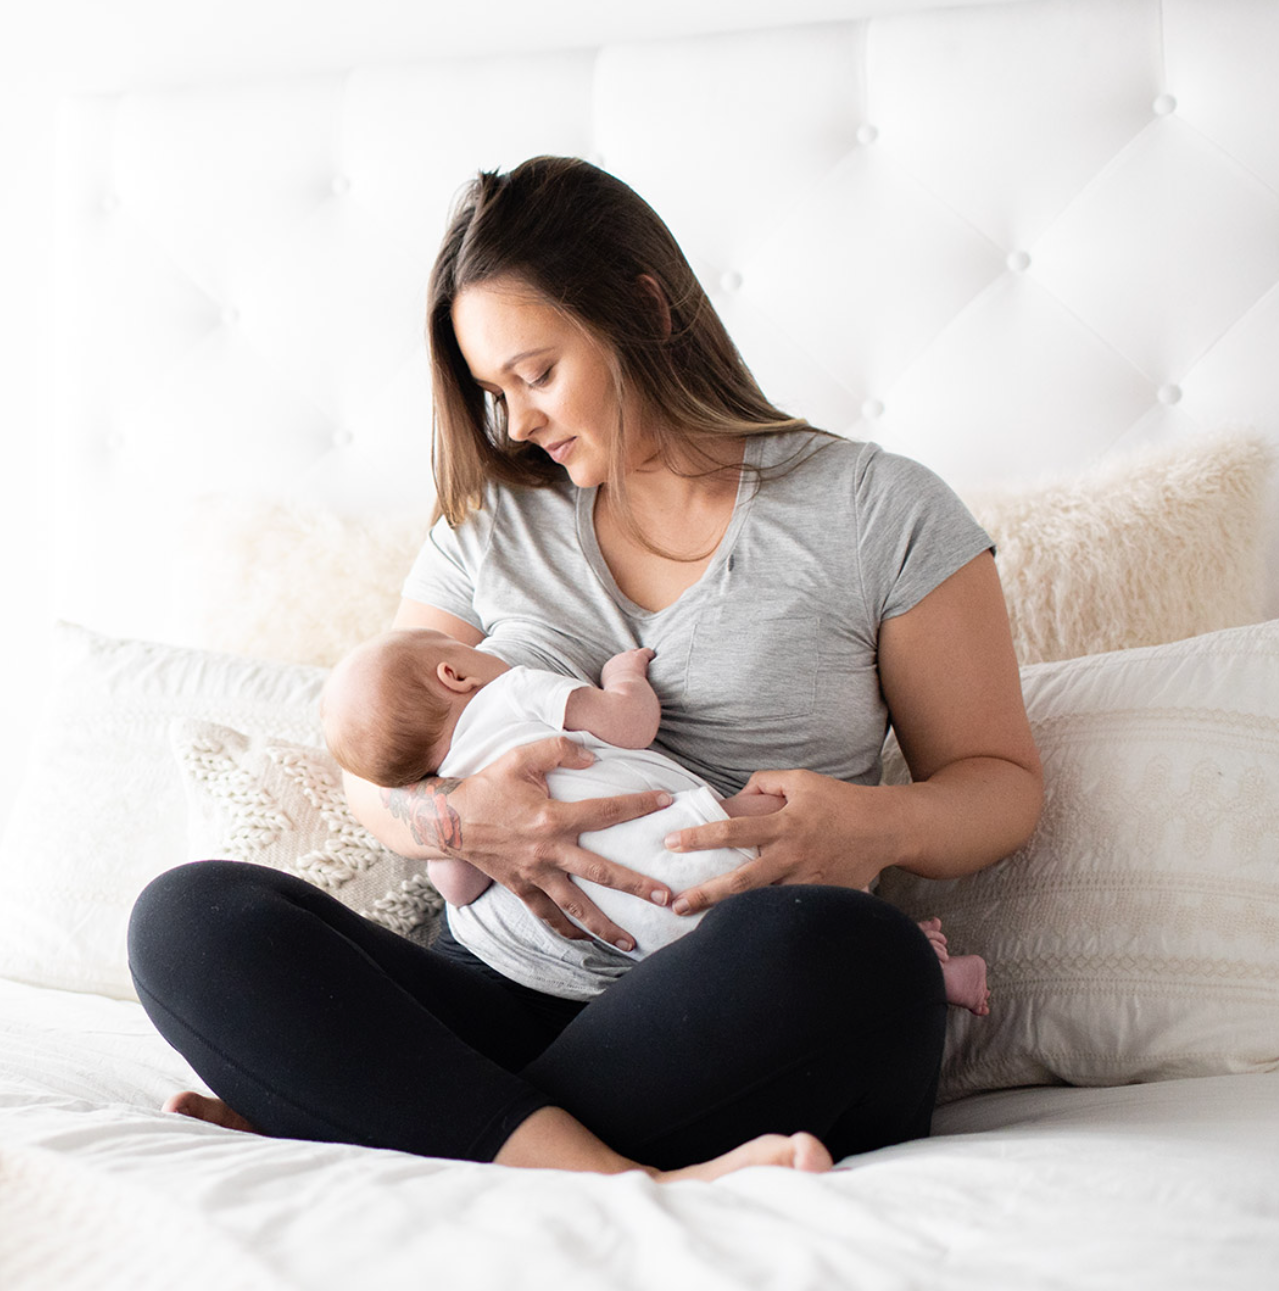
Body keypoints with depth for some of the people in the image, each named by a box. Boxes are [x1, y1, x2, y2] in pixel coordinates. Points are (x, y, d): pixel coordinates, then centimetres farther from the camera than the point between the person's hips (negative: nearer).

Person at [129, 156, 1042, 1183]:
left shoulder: (878, 510, 7)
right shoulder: (493, 525, 18)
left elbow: (1003, 780, 9)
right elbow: (375, 768, 17)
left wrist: (882, 826, -15)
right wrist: (455, 820, -8)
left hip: (762, 1022, -3)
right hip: (513, 997, 3)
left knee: (837, 947, -38)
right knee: (189, 917, -20)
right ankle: (621, 1178, -35)